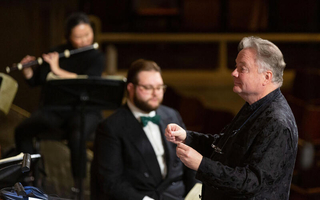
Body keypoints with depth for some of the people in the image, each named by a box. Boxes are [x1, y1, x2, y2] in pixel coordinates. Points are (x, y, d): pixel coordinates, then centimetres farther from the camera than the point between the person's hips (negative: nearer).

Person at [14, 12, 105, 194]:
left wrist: (58, 71, -21)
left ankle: (79, 183, -21)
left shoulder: (96, 58, -2)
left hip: (84, 112, -4)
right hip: (53, 110, 4)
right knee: (22, 131, -21)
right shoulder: (57, 53, 9)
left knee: (76, 137, -38)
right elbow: (35, 81, 14)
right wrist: (27, 69, -7)